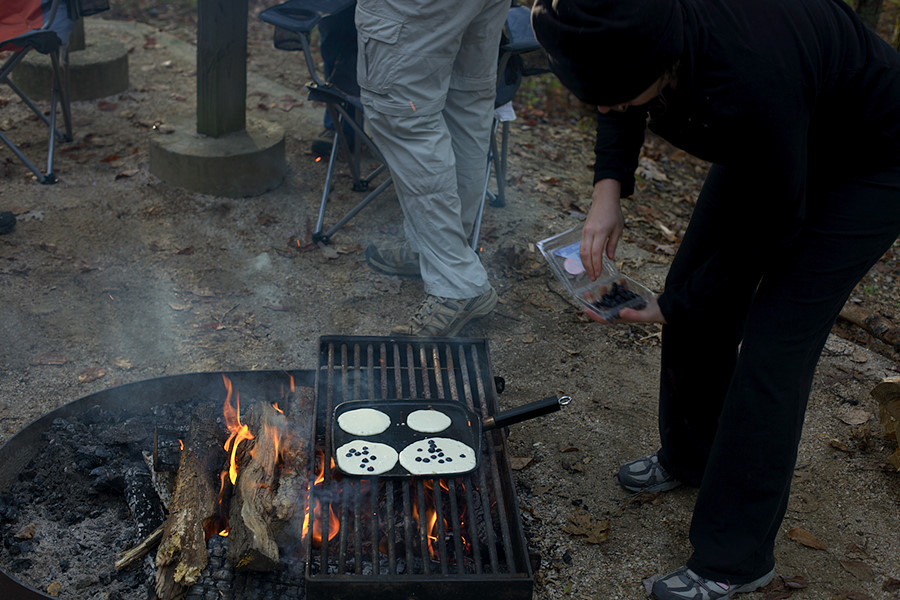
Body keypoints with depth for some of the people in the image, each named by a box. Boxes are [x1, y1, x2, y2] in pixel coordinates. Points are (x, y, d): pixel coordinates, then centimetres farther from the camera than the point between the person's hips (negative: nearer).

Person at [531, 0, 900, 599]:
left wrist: (675, 305, -14)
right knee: (697, 295, 11)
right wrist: (609, 187, -16)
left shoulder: (752, 89, -44)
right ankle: (690, 457, 36)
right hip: (768, 144, 8)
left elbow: (773, 226, -26)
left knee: (772, 347, -12)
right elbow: (623, 110, 2)